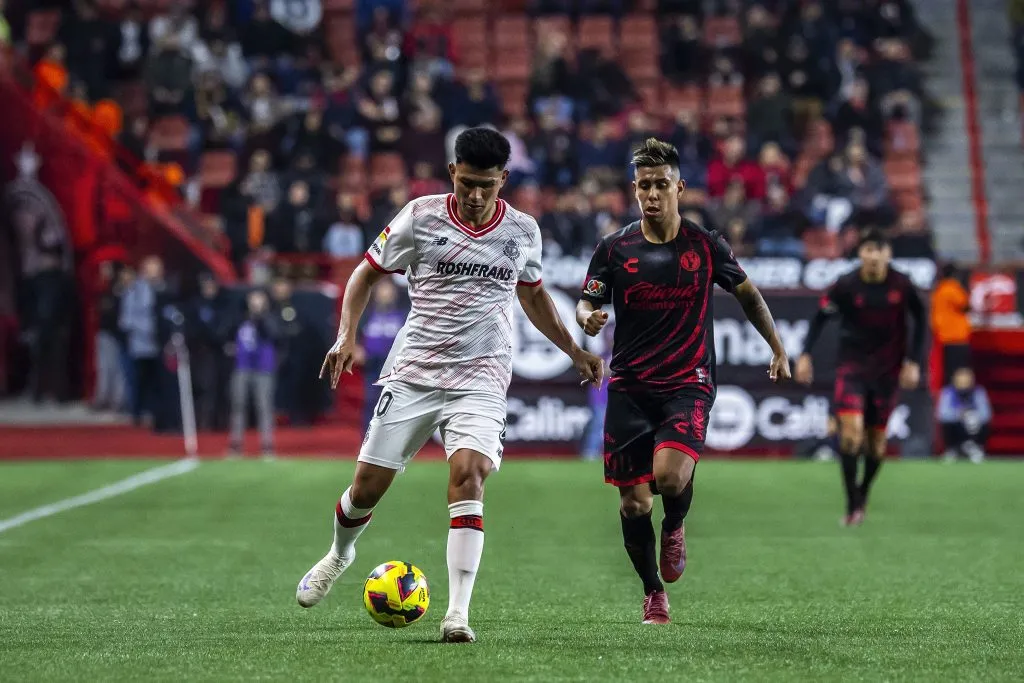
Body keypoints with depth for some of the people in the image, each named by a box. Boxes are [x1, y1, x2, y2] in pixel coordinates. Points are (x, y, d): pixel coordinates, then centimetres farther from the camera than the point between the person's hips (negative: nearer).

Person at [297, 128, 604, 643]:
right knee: (367, 486, 2)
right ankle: (340, 553, 38)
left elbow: (532, 295, 23)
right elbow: (368, 273, 7)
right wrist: (346, 335, -7)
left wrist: (575, 352, 24)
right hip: (412, 372, 0)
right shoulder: (421, 216, -3)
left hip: (480, 379, 0)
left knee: (467, 474, -24)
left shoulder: (523, 231, 5)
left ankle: (457, 614, -25)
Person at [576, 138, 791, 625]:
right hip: (629, 388, 1)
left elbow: (747, 293, 16)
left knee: (670, 476, -26)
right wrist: (588, 319, -20)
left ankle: (674, 527, 10)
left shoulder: (706, 246, 2)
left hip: (688, 384, -1)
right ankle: (653, 592, 21)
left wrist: (778, 350, 16)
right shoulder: (615, 249, 1)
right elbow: (586, 304, 4)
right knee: (633, 501, -1)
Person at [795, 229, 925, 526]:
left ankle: (863, 493, 31)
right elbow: (820, 317, -2)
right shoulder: (845, 286, -12)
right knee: (851, 427, -19)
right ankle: (853, 504, -12)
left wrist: (913, 362, 0)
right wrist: (805, 354, -12)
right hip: (852, 365, -2)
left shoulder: (902, 286, -9)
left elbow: (920, 320, 5)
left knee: (877, 435, 6)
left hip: (887, 368, 2)